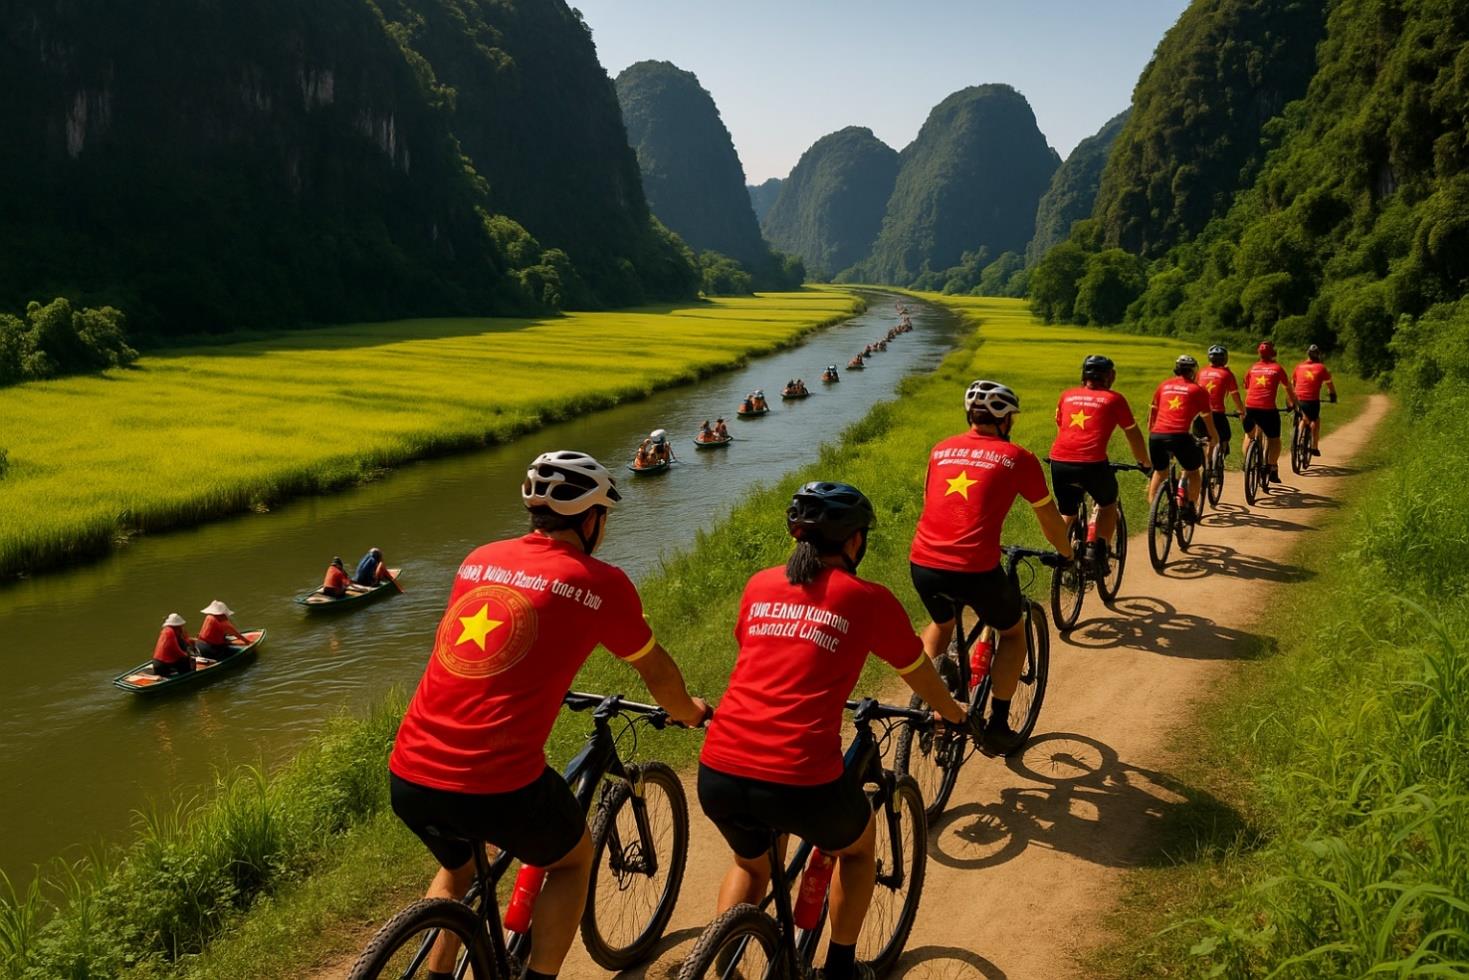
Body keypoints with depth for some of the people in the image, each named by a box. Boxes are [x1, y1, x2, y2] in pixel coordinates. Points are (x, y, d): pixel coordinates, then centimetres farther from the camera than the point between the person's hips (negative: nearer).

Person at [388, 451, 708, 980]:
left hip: (407, 777, 6)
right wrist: (689, 712, 35)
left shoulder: (480, 559, 13)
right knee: (573, 858, 26)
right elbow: (654, 668, 14)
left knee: (456, 867, 36)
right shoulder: (599, 582, -2)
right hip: (498, 785, -5)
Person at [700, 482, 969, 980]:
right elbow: (920, 676, 19)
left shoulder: (759, 586, 13)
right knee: (858, 846, 31)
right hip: (800, 781, -4)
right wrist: (955, 715, 41)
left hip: (717, 774, 4)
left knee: (750, 863, 36)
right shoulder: (867, 599, 3)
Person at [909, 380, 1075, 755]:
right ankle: (997, 727, 21)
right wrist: (1067, 554, 35)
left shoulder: (941, 450, 15)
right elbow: (1050, 518, 15)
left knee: (941, 624, 36)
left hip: (921, 565, 4)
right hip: (975, 570, -4)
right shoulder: (1018, 458, 4)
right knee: (1014, 632, 24)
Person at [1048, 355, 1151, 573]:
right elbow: (1133, 435, 19)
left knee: (1066, 513, 23)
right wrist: (1144, 463, 34)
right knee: (1108, 504, 24)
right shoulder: (1113, 399, 11)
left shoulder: (1067, 395, 20)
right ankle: (1097, 549, 10)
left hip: (1059, 462, 3)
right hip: (1092, 463, -3)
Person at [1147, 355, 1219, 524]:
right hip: (1179, 436, -3)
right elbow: (1207, 419, 16)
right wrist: (1214, 439, 32)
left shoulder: (1164, 386, 20)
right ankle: (1190, 508, 16)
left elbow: (1152, 413, 26)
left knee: (1159, 472, 25)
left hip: (1156, 436, 3)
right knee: (1193, 471, 21)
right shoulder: (1197, 390, 11)